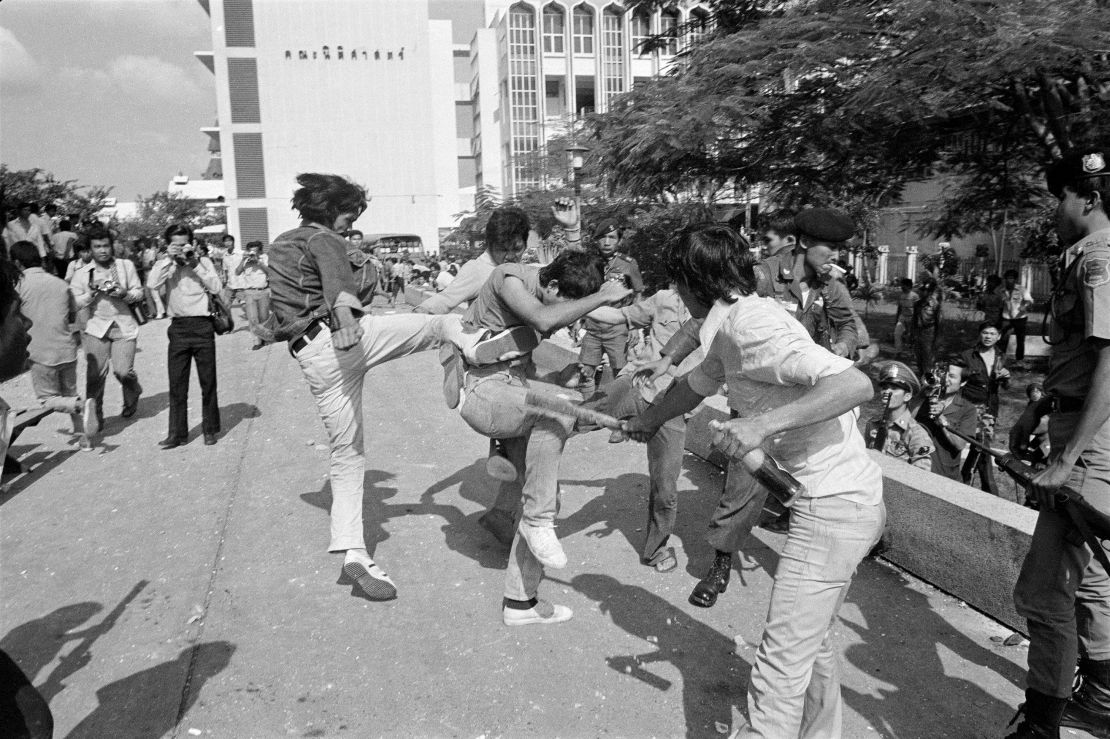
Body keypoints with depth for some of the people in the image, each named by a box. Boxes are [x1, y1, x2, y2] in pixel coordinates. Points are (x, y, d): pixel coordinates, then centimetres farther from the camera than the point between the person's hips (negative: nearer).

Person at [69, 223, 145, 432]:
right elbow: (75, 303, 1)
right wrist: (92, 292, -15)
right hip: (97, 326, 1)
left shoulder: (126, 266, 6)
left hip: (124, 325, 0)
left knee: (123, 371, -9)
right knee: (95, 374, -6)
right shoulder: (81, 274, 5)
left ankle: (132, 397, 25)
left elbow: (139, 292, 7)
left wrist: (125, 293, -14)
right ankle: (94, 417, 6)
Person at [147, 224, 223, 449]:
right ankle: (177, 433, 12)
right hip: (178, 327, 2)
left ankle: (210, 429, 18)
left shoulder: (203, 261, 4)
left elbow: (216, 288, -9)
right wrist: (168, 259, -13)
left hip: (202, 325, -1)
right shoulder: (165, 264, 7)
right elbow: (153, 284, -11)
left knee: (208, 381, 5)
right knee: (176, 383, 4)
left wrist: (196, 264, -12)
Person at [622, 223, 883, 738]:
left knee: (780, 666, -7)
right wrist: (647, 421, 41)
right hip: (842, 501, 10)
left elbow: (857, 385, -31)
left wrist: (765, 422, -36)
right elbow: (697, 384, 28)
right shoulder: (730, 327, 9)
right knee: (812, 643, 25)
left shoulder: (751, 324, -21)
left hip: (832, 507, -10)